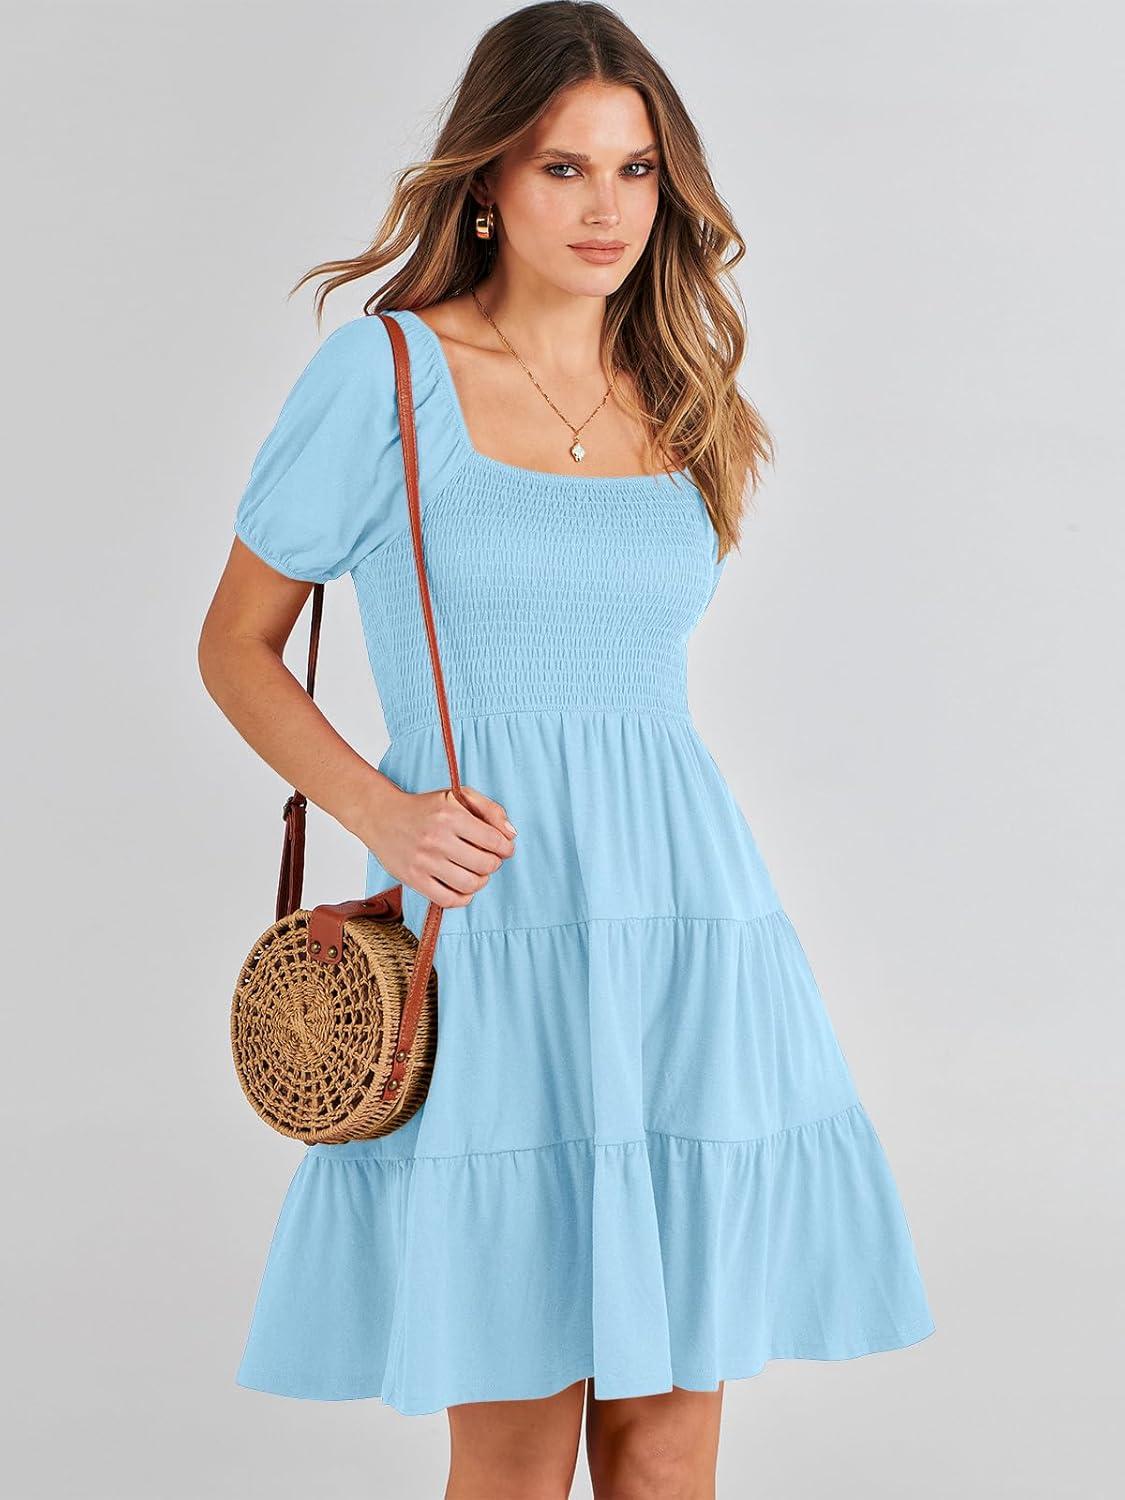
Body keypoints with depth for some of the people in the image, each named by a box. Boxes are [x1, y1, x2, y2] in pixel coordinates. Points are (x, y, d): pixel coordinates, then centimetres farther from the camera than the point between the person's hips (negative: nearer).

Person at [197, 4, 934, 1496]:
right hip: (496, 937, -4)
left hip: (687, 924, 4)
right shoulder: (386, 372, 0)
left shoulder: (678, 398, 14)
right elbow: (237, 646, 4)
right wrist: (381, 813, -10)